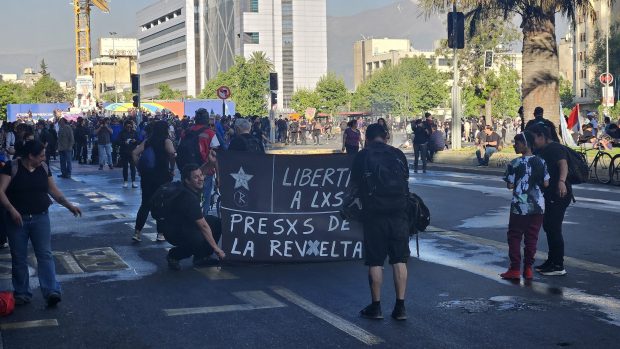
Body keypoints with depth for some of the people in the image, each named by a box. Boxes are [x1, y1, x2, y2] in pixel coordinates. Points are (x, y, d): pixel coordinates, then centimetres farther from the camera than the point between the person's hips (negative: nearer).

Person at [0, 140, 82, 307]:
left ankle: (51, 291, -10)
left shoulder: (44, 168, 5)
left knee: (45, 254, -6)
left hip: (40, 218, 2)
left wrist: (69, 205, 3)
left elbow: (54, 190, 13)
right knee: (19, 257, 4)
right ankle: (22, 293, 14)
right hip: (17, 219, -2)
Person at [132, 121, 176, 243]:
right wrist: (172, 169, -13)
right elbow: (171, 153, -24)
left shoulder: (147, 141, 9)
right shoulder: (166, 141, -5)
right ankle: (161, 233, 12)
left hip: (147, 176, 4)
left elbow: (134, 153, 0)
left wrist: (140, 168, 4)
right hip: (162, 176, -4)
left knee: (145, 204, 10)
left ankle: (137, 232, 5)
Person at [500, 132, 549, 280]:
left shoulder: (514, 164, -10)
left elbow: (510, 185, -9)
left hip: (520, 206, -3)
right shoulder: (541, 162, 0)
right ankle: (528, 269, 11)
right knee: (532, 237, 10)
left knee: (514, 236, 7)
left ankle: (515, 269, 5)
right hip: (538, 206, 3)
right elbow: (546, 184, 0)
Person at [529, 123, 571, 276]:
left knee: (554, 229, -9)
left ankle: (558, 266, -5)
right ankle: (552, 261, 27)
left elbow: (563, 164, -33)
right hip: (549, 195, 11)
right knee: (548, 227, 16)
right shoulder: (540, 151, 16)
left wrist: (562, 181, -49)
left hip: (559, 195, -11)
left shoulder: (556, 148, -15)